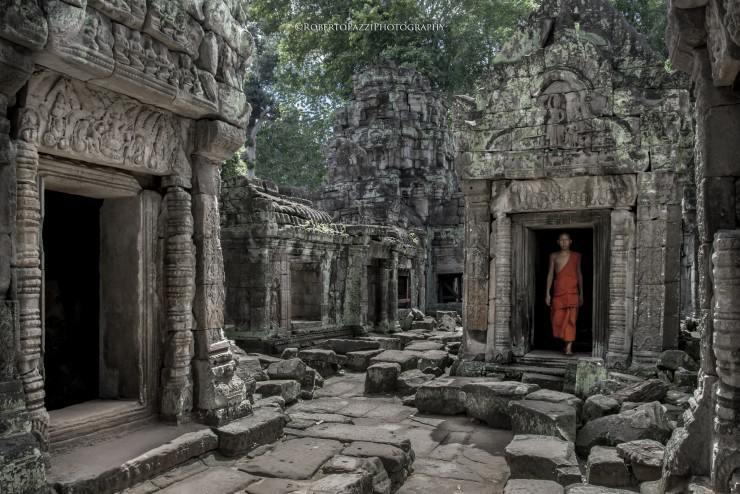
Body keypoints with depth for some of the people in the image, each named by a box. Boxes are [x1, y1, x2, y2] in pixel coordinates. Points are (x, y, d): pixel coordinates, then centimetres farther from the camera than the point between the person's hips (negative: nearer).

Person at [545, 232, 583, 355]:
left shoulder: (576, 256, 8)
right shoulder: (554, 256, 9)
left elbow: (579, 274, 11)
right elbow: (550, 274, 8)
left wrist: (581, 294, 9)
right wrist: (547, 293, 3)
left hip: (572, 293, -1)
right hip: (558, 293, 1)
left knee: (570, 319, -6)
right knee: (558, 319, 2)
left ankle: (569, 347, -5)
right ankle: (566, 342, 22)